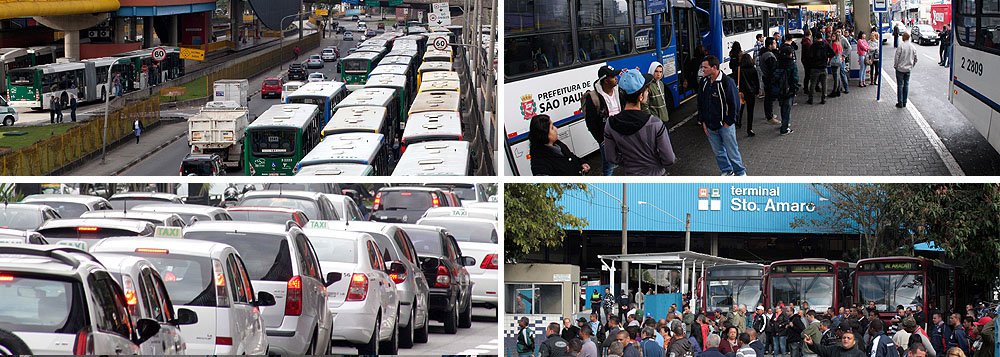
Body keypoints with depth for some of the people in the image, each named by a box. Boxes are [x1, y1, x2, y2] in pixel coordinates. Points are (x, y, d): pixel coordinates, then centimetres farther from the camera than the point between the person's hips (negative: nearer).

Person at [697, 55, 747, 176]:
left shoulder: (727, 82, -18)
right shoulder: (704, 82, 1)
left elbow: (734, 104, -14)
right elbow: (700, 103, 11)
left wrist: (728, 122, -12)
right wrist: (703, 122, 7)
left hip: (725, 125, -6)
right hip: (710, 125, 6)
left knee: (732, 151, 3)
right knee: (718, 152, 16)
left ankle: (740, 173, 17)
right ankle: (727, 171, 32)